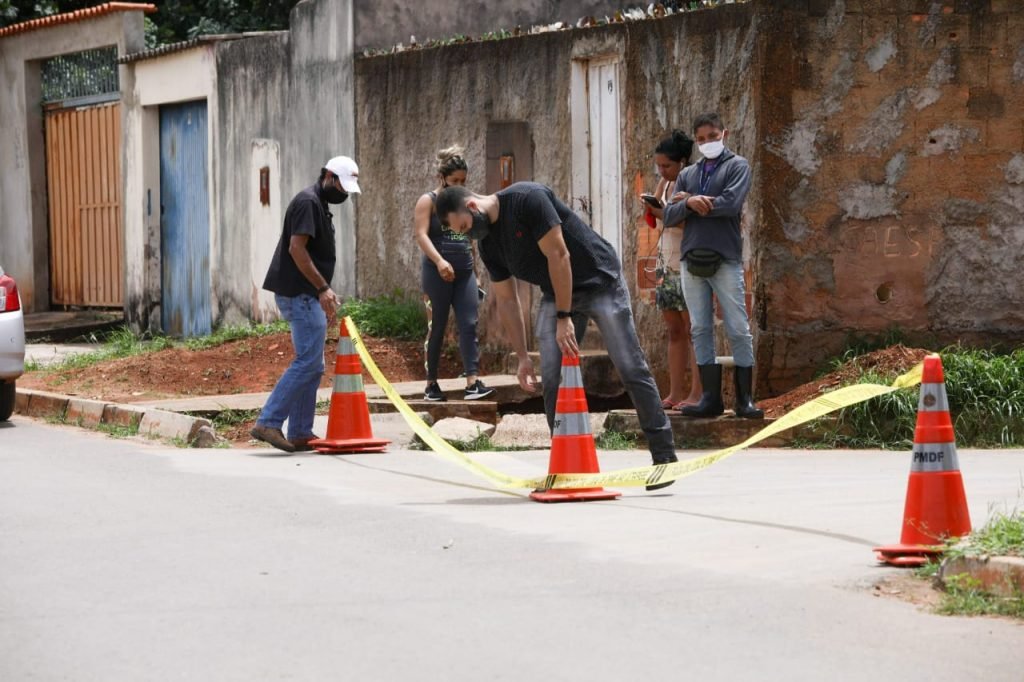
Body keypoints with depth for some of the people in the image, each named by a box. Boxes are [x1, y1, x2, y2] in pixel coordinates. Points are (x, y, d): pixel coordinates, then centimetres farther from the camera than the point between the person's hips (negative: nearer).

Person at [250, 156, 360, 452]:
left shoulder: (318, 204, 20)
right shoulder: (308, 202, -12)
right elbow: (296, 248, -21)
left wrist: (324, 291, 18)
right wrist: (323, 288, -20)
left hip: (306, 295, 11)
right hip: (299, 294, -11)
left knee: (312, 365, 11)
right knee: (308, 361, -13)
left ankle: (300, 434, 12)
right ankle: (268, 422, -14)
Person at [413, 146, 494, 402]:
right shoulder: (429, 201, -2)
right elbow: (421, 234, -14)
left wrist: (475, 271, 21)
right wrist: (439, 261, -29)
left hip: (464, 274, 5)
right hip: (438, 274, -5)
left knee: (469, 326, -8)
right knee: (437, 329, 1)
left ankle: (473, 383, -16)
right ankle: (431, 384, 10)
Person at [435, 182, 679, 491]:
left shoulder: (527, 199, -23)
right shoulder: (488, 243, 1)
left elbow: (558, 256, -24)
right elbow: (506, 300, 6)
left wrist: (564, 318, -23)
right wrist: (522, 357, 3)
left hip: (600, 282, -7)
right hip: (556, 294, 7)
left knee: (631, 369, -8)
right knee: (552, 378, -5)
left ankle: (664, 456, -4)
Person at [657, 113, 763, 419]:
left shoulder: (737, 166, 4)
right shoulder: (687, 175, 17)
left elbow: (732, 202, -14)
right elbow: (669, 216, 8)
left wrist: (692, 201, -4)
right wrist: (688, 204, -13)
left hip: (726, 259, -5)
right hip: (692, 260, 5)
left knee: (738, 330, -4)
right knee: (700, 330, 4)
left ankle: (744, 399, -1)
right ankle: (710, 397, 7)